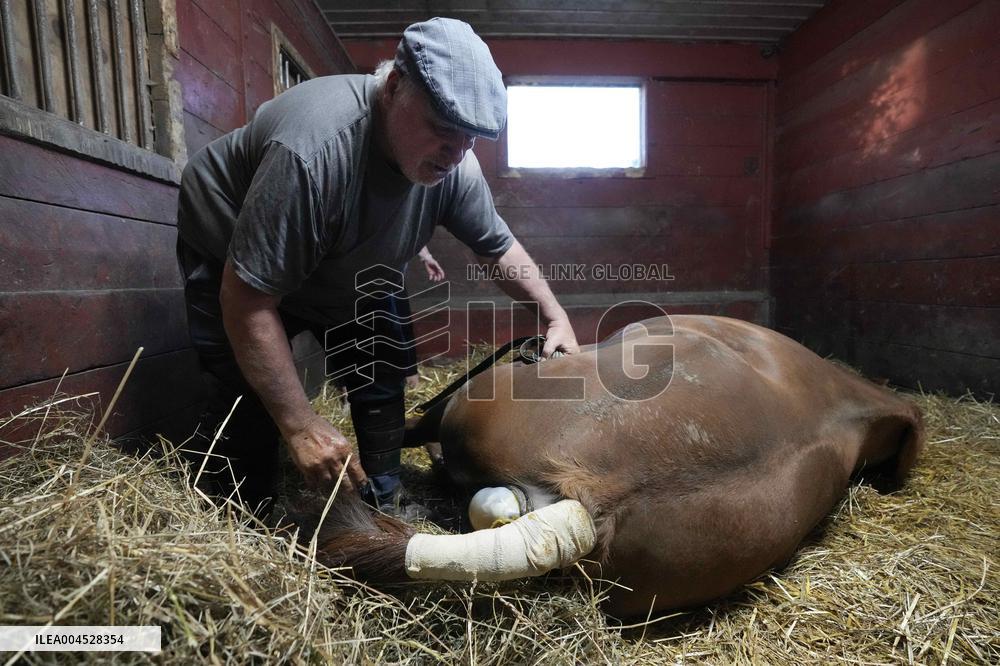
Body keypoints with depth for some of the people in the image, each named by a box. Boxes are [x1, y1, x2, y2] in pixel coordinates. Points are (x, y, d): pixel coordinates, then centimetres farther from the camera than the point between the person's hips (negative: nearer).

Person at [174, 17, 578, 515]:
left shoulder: (451, 162, -22)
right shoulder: (314, 149, -41)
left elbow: (500, 247, -7)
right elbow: (247, 298, -37)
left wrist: (556, 318, -15)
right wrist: (301, 426, -35)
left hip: (343, 268, 6)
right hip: (232, 260, -5)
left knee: (383, 378, -1)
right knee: (247, 403, -12)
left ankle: (385, 507, 15)